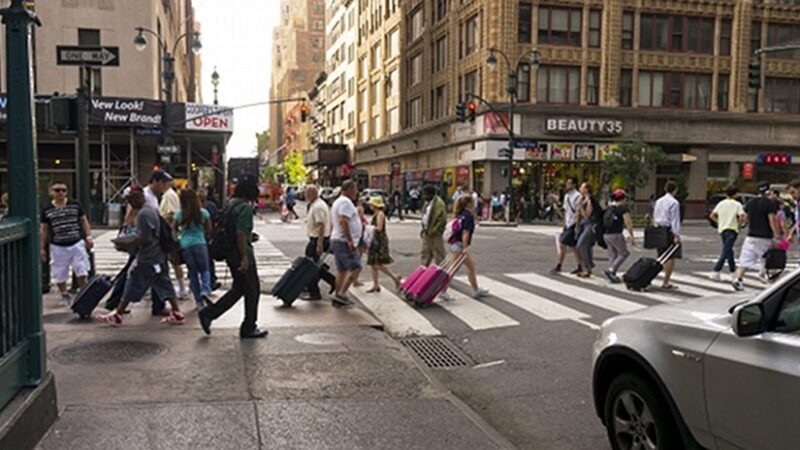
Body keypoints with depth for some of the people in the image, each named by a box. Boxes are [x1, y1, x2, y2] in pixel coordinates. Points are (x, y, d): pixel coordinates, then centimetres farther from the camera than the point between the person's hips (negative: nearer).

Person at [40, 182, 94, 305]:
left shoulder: (75, 205, 3)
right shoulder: (47, 210, 3)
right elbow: (44, 230, 8)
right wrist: (42, 248, 6)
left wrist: (89, 237, -2)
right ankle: (64, 295, 28)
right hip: (58, 247, 1)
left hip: (77, 243, 0)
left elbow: (84, 221, 8)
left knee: (81, 272, -1)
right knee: (60, 275, 8)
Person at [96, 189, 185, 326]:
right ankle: (177, 314, 7)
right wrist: (129, 243, 20)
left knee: (132, 287, 2)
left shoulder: (143, 214, -17)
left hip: (146, 259, -9)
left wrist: (126, 245, -14)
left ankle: (117, 316, 11)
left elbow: (144, 239, -22)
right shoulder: (154, 210, 12)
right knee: (164, 285, 9)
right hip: (159, 257, 9)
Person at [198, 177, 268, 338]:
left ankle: (207, 313, 14)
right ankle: (249, 328, 15)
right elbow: (240, 233, -24)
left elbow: (225, 229, 17)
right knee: (252, 290, 5)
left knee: (238, 289, 19)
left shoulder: (231, 204, 11)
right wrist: (245, 258, -23)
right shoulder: (245, 207, -18)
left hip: (231, 254, 9)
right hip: (242, 254, -9)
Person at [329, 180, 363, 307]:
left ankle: (338, 297, 14)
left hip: (336, 240, 11)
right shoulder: (346, 202, -12)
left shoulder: (338, 202, 22)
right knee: (355, 267, -12)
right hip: (344, 241, -11)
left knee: (342, 270, 12)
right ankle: (341, 294, -17)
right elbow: (343, 221, -26)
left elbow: (333, 223, 26)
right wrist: (350, 240, -28)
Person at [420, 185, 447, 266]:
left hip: (436, 235, -9)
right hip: (427, 233, 9)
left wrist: (432, 231, -18)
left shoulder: (439, 204, -18)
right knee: (425, 253, 15)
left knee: (438, 255, 0)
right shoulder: (427, 202, 11)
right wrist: (424, 229, 11)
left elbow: (442, 220, -21)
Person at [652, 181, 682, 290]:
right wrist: (677, 235, -14)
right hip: (669, 231, -8)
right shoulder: (674, 203, -10)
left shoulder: (658, 201, 13)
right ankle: (665, 282, -6)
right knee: (671, 257, -4)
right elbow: (675, 220, -14)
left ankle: (667, 280, 13)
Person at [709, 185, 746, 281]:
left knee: (728, 251, 18)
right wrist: (740, 224, 3)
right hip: (732, 230, -6)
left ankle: (733, 272, 24)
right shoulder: (737, 204, -5)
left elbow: (712, 216, 5)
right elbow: (742, 218, -15)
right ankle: (716, 272, -19)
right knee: (726, 252, -9)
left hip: (722, 229, 6)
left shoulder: (721, 203, 8)